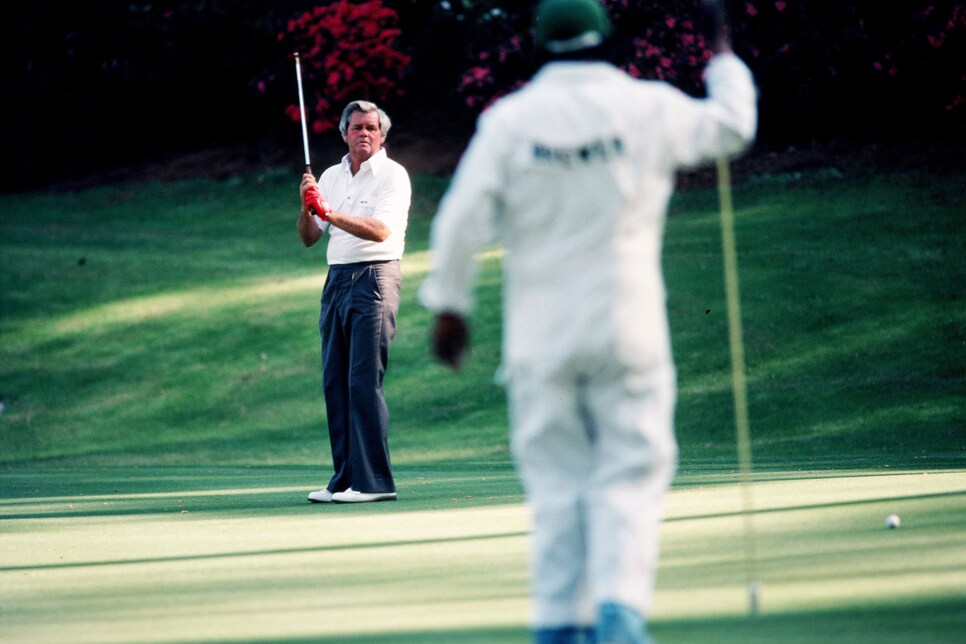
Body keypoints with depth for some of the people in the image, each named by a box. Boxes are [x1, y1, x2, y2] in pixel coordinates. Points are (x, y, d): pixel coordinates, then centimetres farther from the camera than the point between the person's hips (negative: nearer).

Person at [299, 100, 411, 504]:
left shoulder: (392, 175, -3)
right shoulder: (330, 177, 16)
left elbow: (380, 230, -18)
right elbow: (308, 238, 12)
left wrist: (329, 212, -23)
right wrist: (306, 207, -7)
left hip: (374, 277, -7)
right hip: (337, 278, 7)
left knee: (364, 380, -12)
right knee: (334, 380, 3)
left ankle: (373, 481, -12)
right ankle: (345, 479, 7)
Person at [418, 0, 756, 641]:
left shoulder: (509, 119, -3)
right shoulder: (649, 108, -3)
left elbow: (462, 218, -6)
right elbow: (733, 127, 12)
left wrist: (450, 304, 3)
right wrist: (724, 55, 27)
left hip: (538, 333, 1)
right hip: (627, 327, -1)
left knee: (555, 481, 10)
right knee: (631, 474, 1)